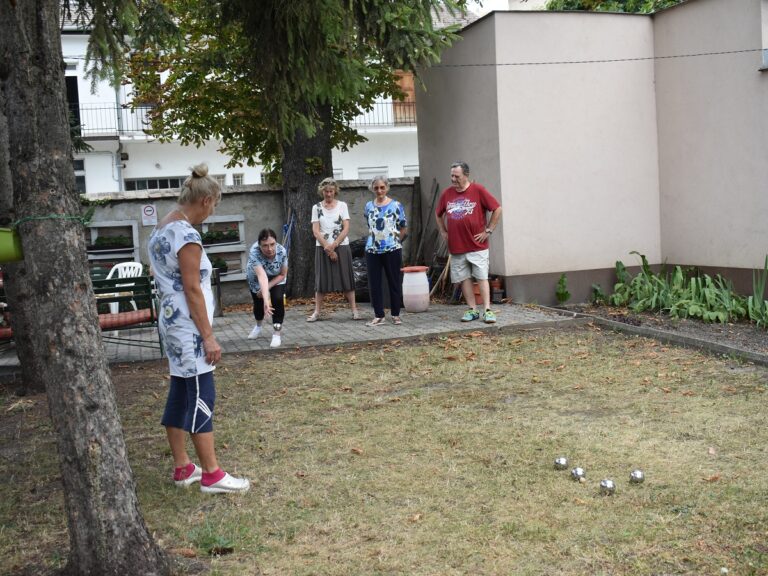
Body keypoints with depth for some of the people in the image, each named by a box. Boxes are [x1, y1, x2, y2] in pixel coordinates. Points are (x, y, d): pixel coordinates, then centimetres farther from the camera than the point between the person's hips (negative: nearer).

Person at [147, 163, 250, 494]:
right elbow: (192, 290, -20)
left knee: (180, 395, 13)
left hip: (172, 322, 10)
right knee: (202, 397, -4)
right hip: (188, 327, -10)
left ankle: (182, 468, 21)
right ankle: (211, 475, 2)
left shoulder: (160, 230, 12)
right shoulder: (187, 234, -18)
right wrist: (209, 336, -16)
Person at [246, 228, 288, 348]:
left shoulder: (282, 251, -34)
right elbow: (262, 276, -55)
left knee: (278, 300, -19)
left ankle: (277, 333, -9)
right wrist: (266, 299, -65)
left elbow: (282, 275, -19)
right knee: (258, 302, 11)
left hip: (276, 279, 0)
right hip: (256, 280, 0)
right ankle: (258, 327, 42)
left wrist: (268, 287, -29)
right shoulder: (254, 253, -43)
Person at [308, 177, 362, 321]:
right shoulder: (317, 208, 4)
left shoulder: (342, 205, 3)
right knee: (321, 280, 1)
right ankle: (317, 312, 5)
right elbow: (316, 231, -2)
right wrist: (328, 249, -10)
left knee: (346, 278, 0)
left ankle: (354, 310, 2)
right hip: (323, 248, 1)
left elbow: (346, 229, -3)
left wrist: (333, 245, -13)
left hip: (341, 247, -1)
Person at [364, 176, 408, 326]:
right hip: (372, 250, 3)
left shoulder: (396, 205, -2)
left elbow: (404, 228, 4)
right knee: (374, 284, 3)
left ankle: (396, 315, 14)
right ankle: (378, 316, 11)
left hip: (392, 250, -3)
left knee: (394, 282, 4)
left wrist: (395, 240, 2)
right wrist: (375, 239, 10)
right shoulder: (369, 206, 7)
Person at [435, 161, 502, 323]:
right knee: (464, 279, 7)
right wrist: (443, 232, 12)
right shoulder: (447, 193, 5)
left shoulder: (478, 190, -6)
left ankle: (487, 310, -1)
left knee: (482, 278, -3)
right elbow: (438, 214, 21)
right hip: (456, 247, 4)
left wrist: (488, 231, -5)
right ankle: (472, 310, 14)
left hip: (477, 245, -4)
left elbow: (497, 208, -4)